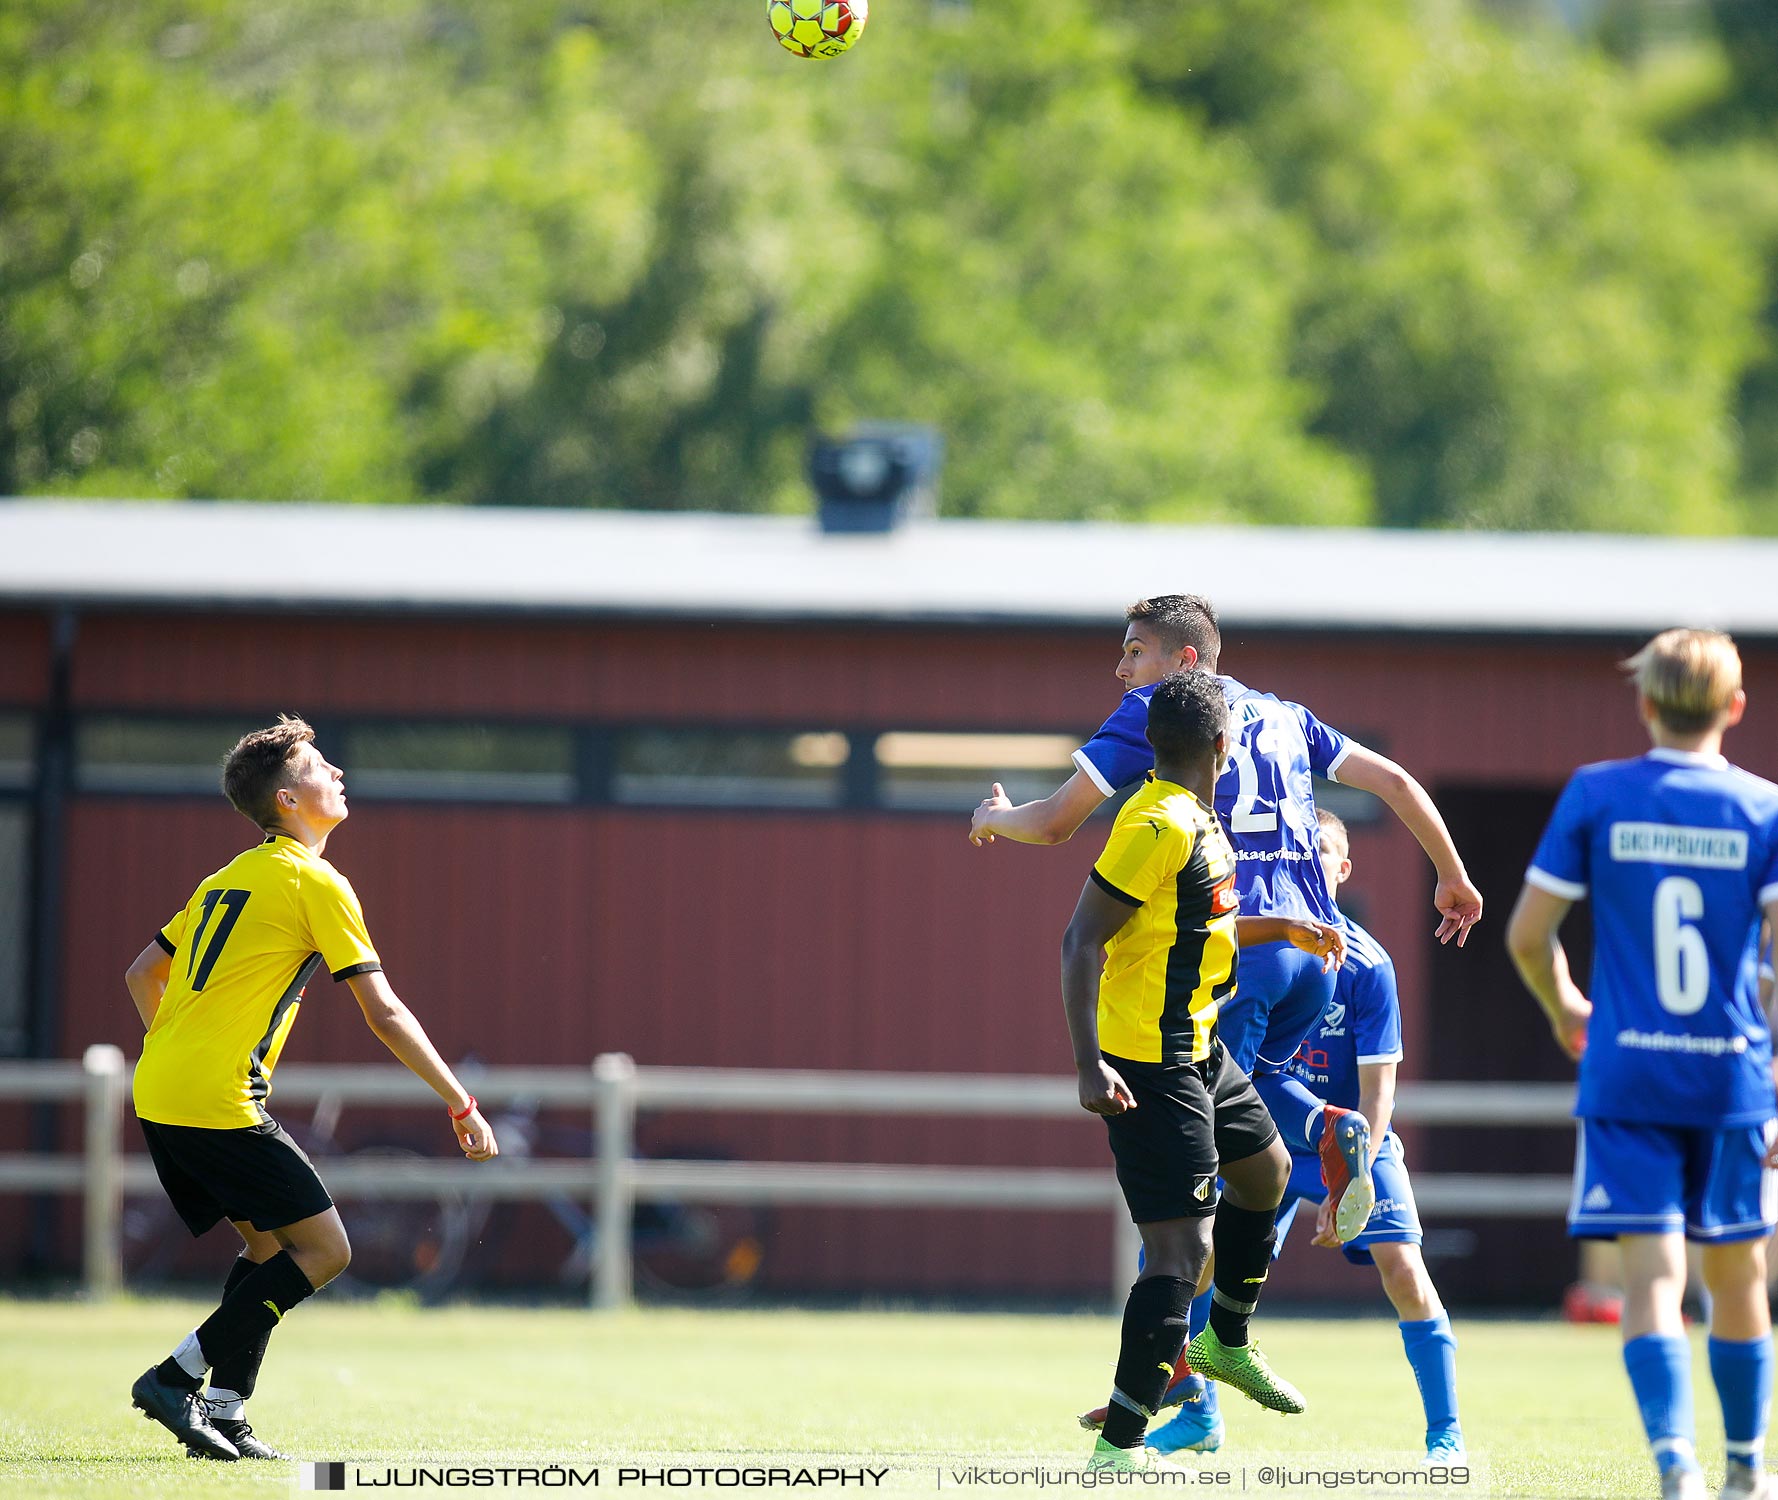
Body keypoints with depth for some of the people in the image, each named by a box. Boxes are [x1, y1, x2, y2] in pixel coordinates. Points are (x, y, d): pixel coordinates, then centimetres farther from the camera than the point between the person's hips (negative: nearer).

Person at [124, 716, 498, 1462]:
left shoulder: (227, 878, 20)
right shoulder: (315, 883, -6)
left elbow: (142, 974, 26)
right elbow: (384, 1014, -8)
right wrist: (461, 1104, -3)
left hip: (158, 1093, 9)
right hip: (219, 1103, -9)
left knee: (269, 1244, 18)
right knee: (324, 1248, -4)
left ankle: (224, 1415, 9)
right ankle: (177, 1376, -9)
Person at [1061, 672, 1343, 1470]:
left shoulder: (1191, 818, 11)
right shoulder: (1158, 826, -20)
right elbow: (1082, 939, -23)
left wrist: (1282, 927, 30)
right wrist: (1090, 1065, -28)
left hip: (1197, 1049, 11)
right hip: (1151, 1065, -11)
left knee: (1265, 1168, 29)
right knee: (1182, 1244, -13)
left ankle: (1227, 1342, 47)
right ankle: (1118, 1446, -13)